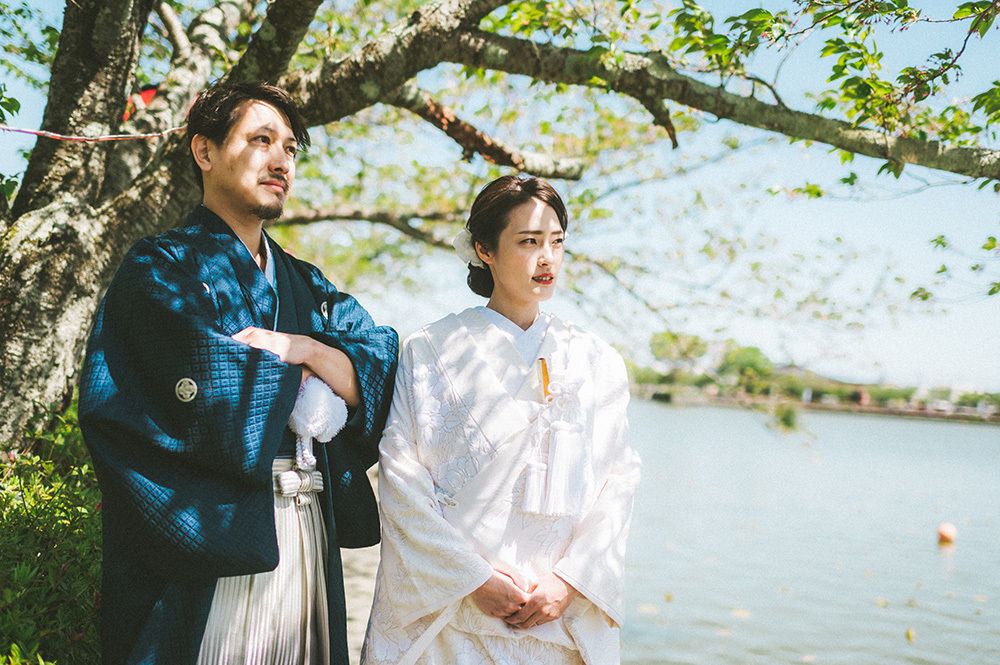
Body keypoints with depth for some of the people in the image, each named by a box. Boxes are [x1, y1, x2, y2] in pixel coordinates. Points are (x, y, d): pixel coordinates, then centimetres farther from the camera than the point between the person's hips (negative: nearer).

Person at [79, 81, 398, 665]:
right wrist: (306, 371, -2)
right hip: (208, 550, -5)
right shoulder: (160, 269, -2)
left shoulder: (307, 285, 17)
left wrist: (301, 348, -12)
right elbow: (222, 395, -18)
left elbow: (388, 369, 3)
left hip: (310, 544, 6)